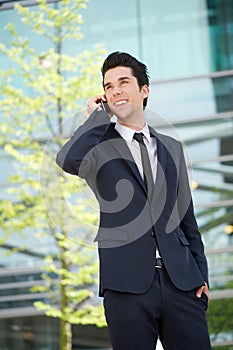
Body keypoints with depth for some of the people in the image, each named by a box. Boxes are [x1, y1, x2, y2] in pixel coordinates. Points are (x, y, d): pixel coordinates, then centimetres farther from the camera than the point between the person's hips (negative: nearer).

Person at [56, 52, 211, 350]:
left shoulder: (172, 148, 17)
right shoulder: (99, 144, 4)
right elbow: (68, 160, -20)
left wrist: (200, 273, 12)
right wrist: (99, 113, -6)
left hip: (180, 280, 3)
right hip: (127, 283, -3)